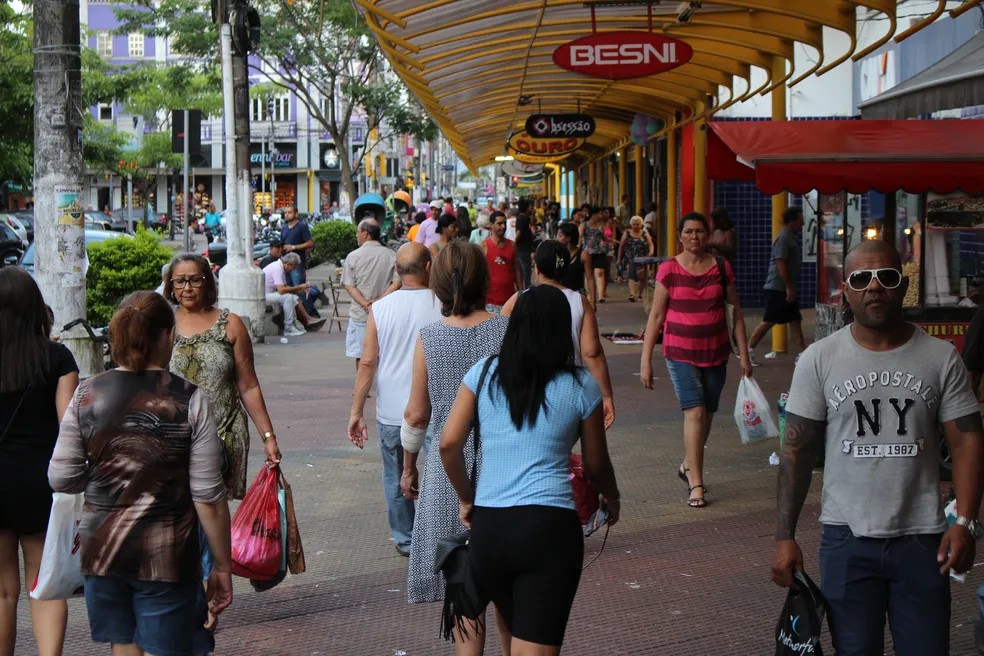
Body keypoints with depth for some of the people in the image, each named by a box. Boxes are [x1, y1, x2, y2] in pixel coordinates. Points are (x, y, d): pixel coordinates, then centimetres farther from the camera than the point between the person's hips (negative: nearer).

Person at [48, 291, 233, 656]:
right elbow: (208, 496, -11)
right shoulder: (189, 400, -11)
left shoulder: (87, 396, -3)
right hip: (166, 555, -3)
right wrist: (222, 567, -1)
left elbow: (61, 480, 0)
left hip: (102, 548, 3)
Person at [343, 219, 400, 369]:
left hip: (360, 314, -1)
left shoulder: (353, 256, -4)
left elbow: (349, 286, -9)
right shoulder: (391, 256, -2)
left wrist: (366, 304, -16)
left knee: (361, 356, 8)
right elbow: (397, 282, -9)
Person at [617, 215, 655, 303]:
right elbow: (621, 246, 9)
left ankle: (639, 293, 27)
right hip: (630, 259, -2)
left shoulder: (645, 234, 9)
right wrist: (619, 259, 7)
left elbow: (651, 245, 3)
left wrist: (651, 252, -18)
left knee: (643, 277, 5)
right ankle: (632, 294, -29)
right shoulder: (627, 233, 7)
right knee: (632, 275, -19)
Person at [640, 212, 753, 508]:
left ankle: (688, 466, 37)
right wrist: (645, 359, -5)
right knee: (694, 413, -14)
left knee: (707, 414, 12)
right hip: (680, 353, -3)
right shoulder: (668, 270, -5)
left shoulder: (721, 268, 1)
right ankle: (696, 485, -9)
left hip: (715, 353, 3)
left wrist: (744, 354, 2)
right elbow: (656, 316, -2)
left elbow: (736, 313, 6)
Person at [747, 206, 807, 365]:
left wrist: (791, 287, 19)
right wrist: (789, 288, -22)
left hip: (786, 288, 10)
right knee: (769, 321, -5)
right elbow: (781, 264, -22)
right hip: (778, 288, -10)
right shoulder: (783, 239, -15)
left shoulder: (791, 238, 15)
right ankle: (748, 350, 4)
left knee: (795, 321, 7)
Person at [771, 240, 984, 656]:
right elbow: (797, 451, 2)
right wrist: (785, 536, -3)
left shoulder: (941, 358, 1)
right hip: (847, 539, 0)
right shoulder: (819, 360, 1)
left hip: (921, 540, 0)